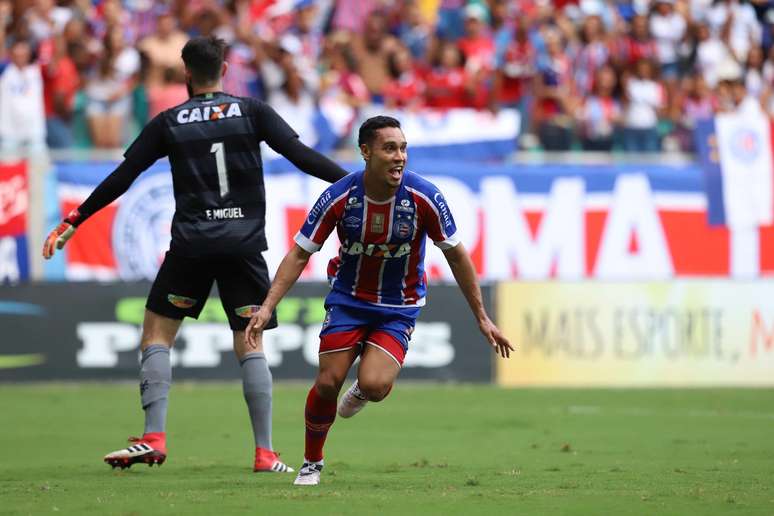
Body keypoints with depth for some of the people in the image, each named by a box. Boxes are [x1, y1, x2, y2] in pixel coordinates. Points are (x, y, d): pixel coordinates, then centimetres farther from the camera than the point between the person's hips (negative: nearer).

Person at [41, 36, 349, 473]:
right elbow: (302, 156, -3)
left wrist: (73, 221, 12)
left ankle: (154, 438, -4)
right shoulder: (253, 112, 4)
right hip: (245, 244, 1)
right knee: (251, 345, 7)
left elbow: (121, 179, 4)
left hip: (191, 245, -1)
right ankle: (265, 453, 1)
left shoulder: (168, 123, 4)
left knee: (157, 334, 10)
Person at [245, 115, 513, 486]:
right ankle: (311, 463, 18)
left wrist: (482, 318, -3)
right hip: (348, 299, 1)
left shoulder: (424, 197, -19)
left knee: (374, 386, -22)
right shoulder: (338, 198, -18)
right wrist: (267, 307, -20)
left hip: (399, 307, -1)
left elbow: (457, 255, -6)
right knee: (328, 383, -8)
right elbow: (299, 254, -9)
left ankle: (362, 390, 18)